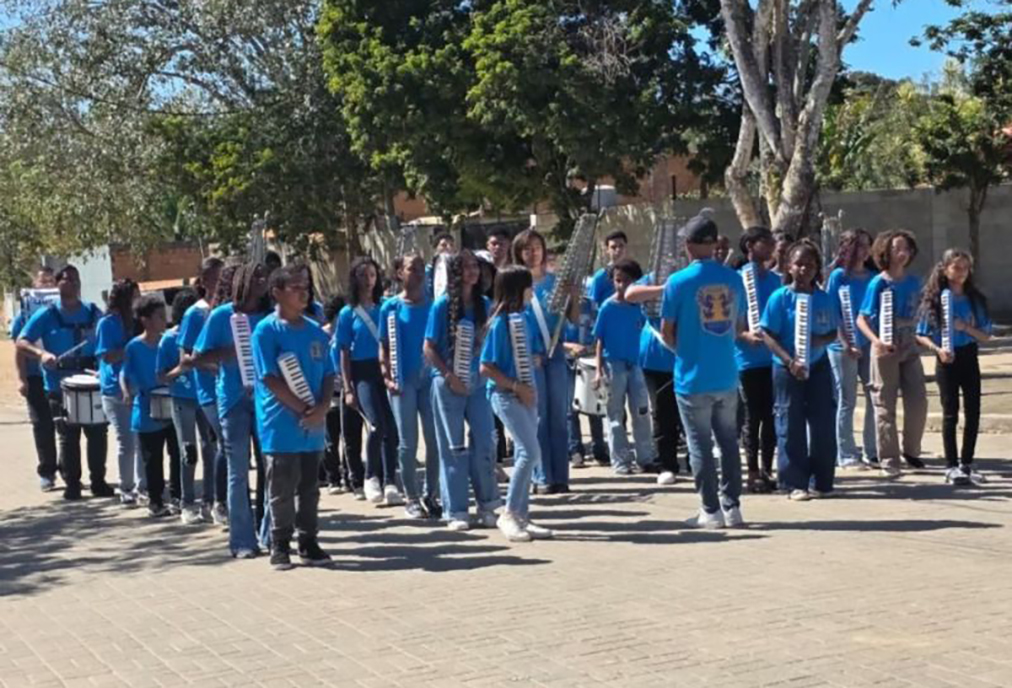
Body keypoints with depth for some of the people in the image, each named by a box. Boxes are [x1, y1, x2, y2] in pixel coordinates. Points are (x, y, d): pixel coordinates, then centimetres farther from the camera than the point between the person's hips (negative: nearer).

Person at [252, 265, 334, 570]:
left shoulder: (315, 330, 10)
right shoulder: (267, 331, -7)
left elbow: (328, 374, 12)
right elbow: (270, 379, -12)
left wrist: (322, 407, -6)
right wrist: (303, 409, -14)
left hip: (314, 425, 5)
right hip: (282, 426, -5)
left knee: (309, 487, 11)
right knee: (282, 490, 2)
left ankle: (309, 542, 20)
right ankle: (280, 545, 12)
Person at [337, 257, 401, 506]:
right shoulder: (348, 313, 5)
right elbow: (344, 354, 5)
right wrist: (348, 389, -1)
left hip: (385, 370, 2)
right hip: (362, 372, -2)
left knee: (391, 428, -5)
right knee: (377, 425, -18)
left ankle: (390, 483, 1)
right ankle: (371, 477, 1)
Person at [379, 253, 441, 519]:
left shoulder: (433, 305, 6)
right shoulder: (391, 307, 2)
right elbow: (384, 346, 3)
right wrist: (387, 377, -9)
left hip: (430, 378, 2)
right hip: (403, 380, -2)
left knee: (435, 440, 3)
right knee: (408, 443, 2)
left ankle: (431, 495, 15)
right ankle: (411, 498, 11)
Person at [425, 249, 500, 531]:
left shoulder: (484, 304, 6)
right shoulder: (443, 306, -6)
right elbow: (429, 349, -5)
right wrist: (450, 377, -14)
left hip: (479, 381, 3)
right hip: (449, 383, -3)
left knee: (485, 443, 0)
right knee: (453, 447, 3)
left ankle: (486, 506, 13)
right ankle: (456, 512, 9)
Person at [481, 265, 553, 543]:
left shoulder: (524, 318, 8)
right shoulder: (500, 322, -14)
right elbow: (486, 367, -15)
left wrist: (530, 387, 6)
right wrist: (516, 386, -17)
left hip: (525, 393, 8)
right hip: (505, 395, -8)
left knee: (525, 455, 9)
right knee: (531, 452, -14)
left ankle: (522, 516, 16)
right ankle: (508, 514, -4)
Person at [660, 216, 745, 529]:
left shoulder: (679, 281, -11)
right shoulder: (733, 279, 1)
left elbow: (666, 332, -4)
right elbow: (738, 325, 12)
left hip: (693, 378, -4)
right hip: (726, 376, 4)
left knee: (700, 446, 4)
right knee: (729, 442, 13)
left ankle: (711, 511, 7)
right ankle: (732, 507, 16)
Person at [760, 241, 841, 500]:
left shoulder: (824, 299, 3)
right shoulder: (780, 297, -7)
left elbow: (834, 332, 10)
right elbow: (768, 335, -9)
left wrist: (821, 340, -13)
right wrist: (789, 360, -19)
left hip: (819, 366, 4)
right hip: (787, 368, -3)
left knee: (823, 424, 4)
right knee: (791, 426, 1)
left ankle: (821, 482, 15)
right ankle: (794, 483, 7)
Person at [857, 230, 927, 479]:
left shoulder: (913, 282, 5)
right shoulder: (879, 283, -9)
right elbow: (862, 319, -11)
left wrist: (913, 334, 5)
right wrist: (876, 341, -26)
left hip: (909, 346, 5)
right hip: (885, 350, -5)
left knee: (918, 402, 1)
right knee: (885, 406, 2)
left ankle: (911, 450, 21)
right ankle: (889, 460, 8)